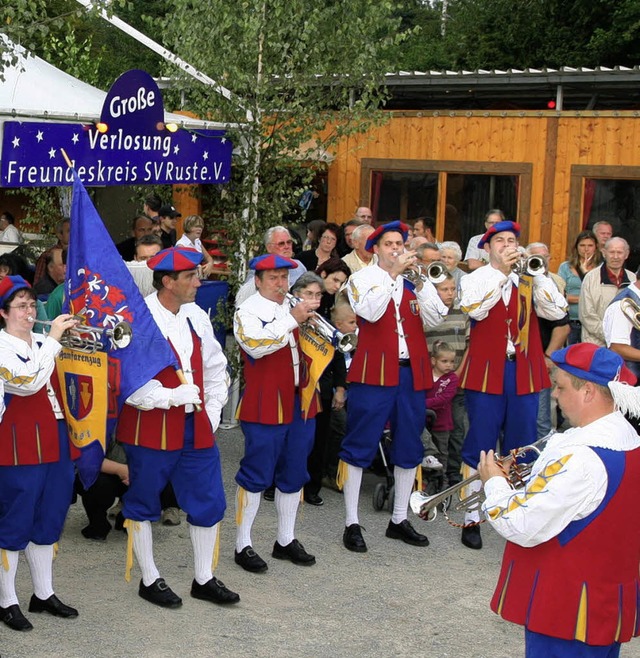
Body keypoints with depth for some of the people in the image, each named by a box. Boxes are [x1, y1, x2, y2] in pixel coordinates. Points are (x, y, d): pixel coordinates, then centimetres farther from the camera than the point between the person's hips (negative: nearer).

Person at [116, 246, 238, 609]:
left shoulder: (196, 316, 6)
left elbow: (215, 367, 16)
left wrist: (212, 411, 8)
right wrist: (170, 397, -20)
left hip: (196, 426, 6)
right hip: (151, 426, -6)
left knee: (209, 501, 9)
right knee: (143, 504, 8)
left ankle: (204, 579, 23)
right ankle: (150, 580, 24)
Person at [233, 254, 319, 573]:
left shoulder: (297, 307, 14)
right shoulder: (247, 311, -6)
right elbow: (256, 345, -25)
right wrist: (293, 319, -26)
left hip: (300, 403, 6)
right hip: (264, 406, -6)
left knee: (294, 474, 12)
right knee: (256, 474, -2)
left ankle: (286, 540, 24)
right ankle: (243, 545, 7)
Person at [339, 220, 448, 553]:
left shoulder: (416, 279, 13)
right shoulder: (363, 277, 2)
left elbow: (435, 318, -1)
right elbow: (370, 311, -17)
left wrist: (420, 281, -11)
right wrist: (393, 273, -17)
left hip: (412, 373, 5)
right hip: (374, 372, -5)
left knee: (409, 448, 11)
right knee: (360, 447, -3)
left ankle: (399, 520, 23)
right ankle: (352, 523, 5)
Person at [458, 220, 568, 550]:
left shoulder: (529, 281, 10)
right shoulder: (474, 279, 4)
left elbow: (557, 311, -5)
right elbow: (475, 310, -17)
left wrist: (539, 274, -12)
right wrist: (501, 272, -17)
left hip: (524, 372, 3)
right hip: (486, 372, -3)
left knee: (521, 449, 8)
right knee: (479, 448, 1)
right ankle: (472, 519, 8)